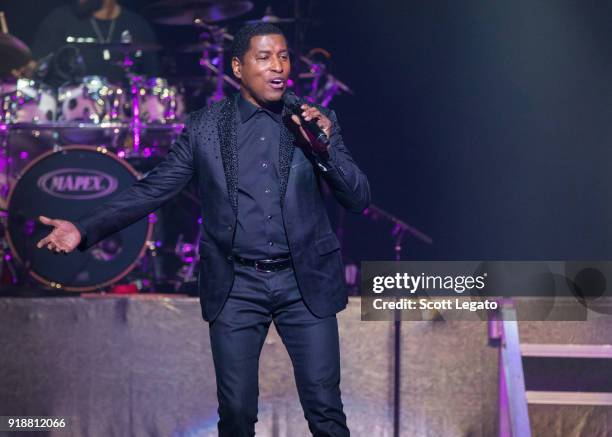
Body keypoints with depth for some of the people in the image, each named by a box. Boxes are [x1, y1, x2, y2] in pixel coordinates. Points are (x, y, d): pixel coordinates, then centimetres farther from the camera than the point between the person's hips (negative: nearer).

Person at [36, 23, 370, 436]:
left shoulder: (317, 121, 2)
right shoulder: (204, 127, 1)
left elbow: (359, 198, 0)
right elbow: (153, 189, 2)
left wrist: (325, 146, -18)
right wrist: (86, 229, -9)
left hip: (305, 282, 0)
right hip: (236, 286, 0)